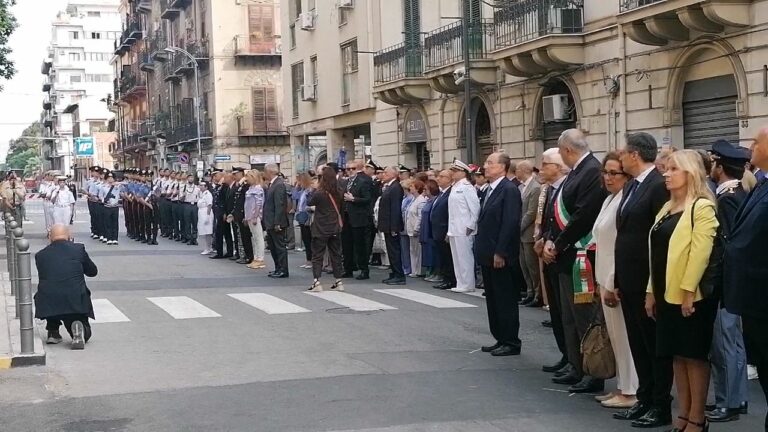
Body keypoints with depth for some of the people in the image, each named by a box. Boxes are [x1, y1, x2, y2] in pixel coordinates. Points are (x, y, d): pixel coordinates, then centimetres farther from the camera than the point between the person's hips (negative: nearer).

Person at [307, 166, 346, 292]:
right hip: (335, 228, 5)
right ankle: (339, 281, 14)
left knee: (317, 255, 1)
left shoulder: (319, 193, -16)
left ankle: (316, 282, -7)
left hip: (321, 229, -5)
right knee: (336, 254, 13)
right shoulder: (339, 193, -1)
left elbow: (309, 203, 0)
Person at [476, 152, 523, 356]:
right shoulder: (489, 190, 14)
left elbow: (510, 223, -19)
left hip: (501, 257, -9)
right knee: (493, 300, 14)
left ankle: (511, 342, 6)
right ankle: (500, 339, 22)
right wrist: (481, 250, 12)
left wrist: (500, 253, -21)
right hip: (488, 255, 9)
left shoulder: (509, 190, -13)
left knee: (506, 301, -1)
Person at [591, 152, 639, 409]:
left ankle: (630, 392, 5)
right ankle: (622, 387, 21)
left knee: (623, 336, -2)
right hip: (606, 279, 9)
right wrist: (602, 281, 14)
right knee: (615, 336, 14)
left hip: (618, 280, -9)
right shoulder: (610, 200, 13)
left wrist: (613, 283, -17)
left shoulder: (626, 202, -16)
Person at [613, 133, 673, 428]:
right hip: (629, 282, 9)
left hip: (649, 283, -9)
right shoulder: (631, 186, 13)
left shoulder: (660, 186, -15)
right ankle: (644, 400, 24)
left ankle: (661, 407, 12)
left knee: (655, 346, 3)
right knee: (638, 345, 15)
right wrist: (617, 282, 14)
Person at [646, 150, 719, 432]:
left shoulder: (702, 207, -10)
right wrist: (652, 291, 12)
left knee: (694, 355, -1)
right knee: (678, 356, 10)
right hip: (668, 294, 8)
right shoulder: (668, 208, 15)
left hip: (690, 295, -8)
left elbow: (700, 252, -17)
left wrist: (688, 292, -21)